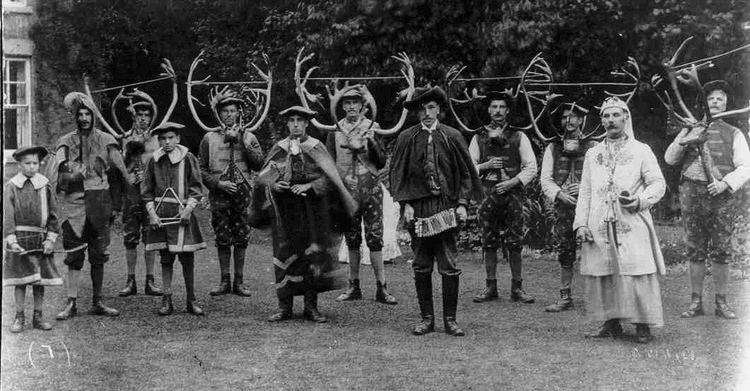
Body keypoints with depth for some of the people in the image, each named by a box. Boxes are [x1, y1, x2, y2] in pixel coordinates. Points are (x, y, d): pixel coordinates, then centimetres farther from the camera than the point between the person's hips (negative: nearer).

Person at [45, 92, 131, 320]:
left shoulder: (105, 141, 7)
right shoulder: (67, 143, 4)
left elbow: (122, 169, 6)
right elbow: (54, 175, -5)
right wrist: (74, 176, -22)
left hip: (99, 201, 1)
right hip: (74, 202, -1)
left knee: (99, 254, 5)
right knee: (74, 254, -2)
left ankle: (98, 303, 13)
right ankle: (71, 303, 2)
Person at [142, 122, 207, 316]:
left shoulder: (188, 159, 0)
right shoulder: (154, 161, 6)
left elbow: (197, 187, 1)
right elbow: (146, 190, 9)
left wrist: (188, 209, -11)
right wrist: (152, 213, -2)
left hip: (182, 214, -2)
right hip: (161, 215, 2)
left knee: (187, 258, 0)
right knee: (165, 258, 5)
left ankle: (191, 301, 10)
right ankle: (166, 301, 11)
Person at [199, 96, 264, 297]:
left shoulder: (249, 137, 10)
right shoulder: (209, 138, 8)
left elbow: (259, 163, -4)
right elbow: (201, 168, 6)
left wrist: (240, 141, -9)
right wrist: (217, 182, -9)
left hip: (243, 192, 0)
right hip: (219, 193, 0)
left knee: (241, 239, 2)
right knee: (222, 239, 2)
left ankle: (239, 282, 9)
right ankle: (225, 281, 11)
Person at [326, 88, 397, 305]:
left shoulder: (373, 127, 5)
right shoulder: (335, 130, 7)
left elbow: (382, 163, 4)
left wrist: (372, 145, -12)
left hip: (371, 188, -1)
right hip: (346, 189, 1)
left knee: (375, 238, -5)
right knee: (352, 240, 7)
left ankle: (381, 288, -1)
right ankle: (354, 286, 16)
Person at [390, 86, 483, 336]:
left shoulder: (452, 137, 5)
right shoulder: (407, 139, 4)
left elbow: (465, 173, 7)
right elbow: (398, 174, 6)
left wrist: (462, 203, -2)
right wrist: (405, 204, -5)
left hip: (446, 208, -1)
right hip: (418, 209, 1)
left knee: (450, 266, -3)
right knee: (421, 267, 4)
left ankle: (450, 319, 5)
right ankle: (426, 318, 13)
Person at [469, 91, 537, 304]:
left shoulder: (518, 136, 8)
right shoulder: (479, 138, 12)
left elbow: (531, 167, 5)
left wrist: (513, 182, -8)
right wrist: (486, 166, -6)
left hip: (512, 192, -1)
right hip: (488, 194, 1)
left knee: (514, 243, -2)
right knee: (489, 243, 3)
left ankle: (517, 288, 5)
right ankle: (490, 287, 10)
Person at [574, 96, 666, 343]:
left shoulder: (641, 151, 8)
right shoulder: (592, 154, 17)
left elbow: (658, 183, 4)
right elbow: (585, 191, 14)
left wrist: (639, 200, -15)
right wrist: (581, 224, 4)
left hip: (632, 224, -3)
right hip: (599, 227, 3)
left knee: (637, 275, -8)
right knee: (601, 275, 1)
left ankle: (643, 326, 1)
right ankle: (611, 323, 12)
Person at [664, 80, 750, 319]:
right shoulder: (691, 129, 16)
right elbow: (670, 159, 13)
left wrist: (726, 183, -13)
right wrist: (682, 142, -5)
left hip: (721, 195, -1)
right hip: (692, 192, 1)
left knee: (721, 252, 0)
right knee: (695, 250, 3)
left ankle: (721, 303, 8)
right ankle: (696, 302, 8)